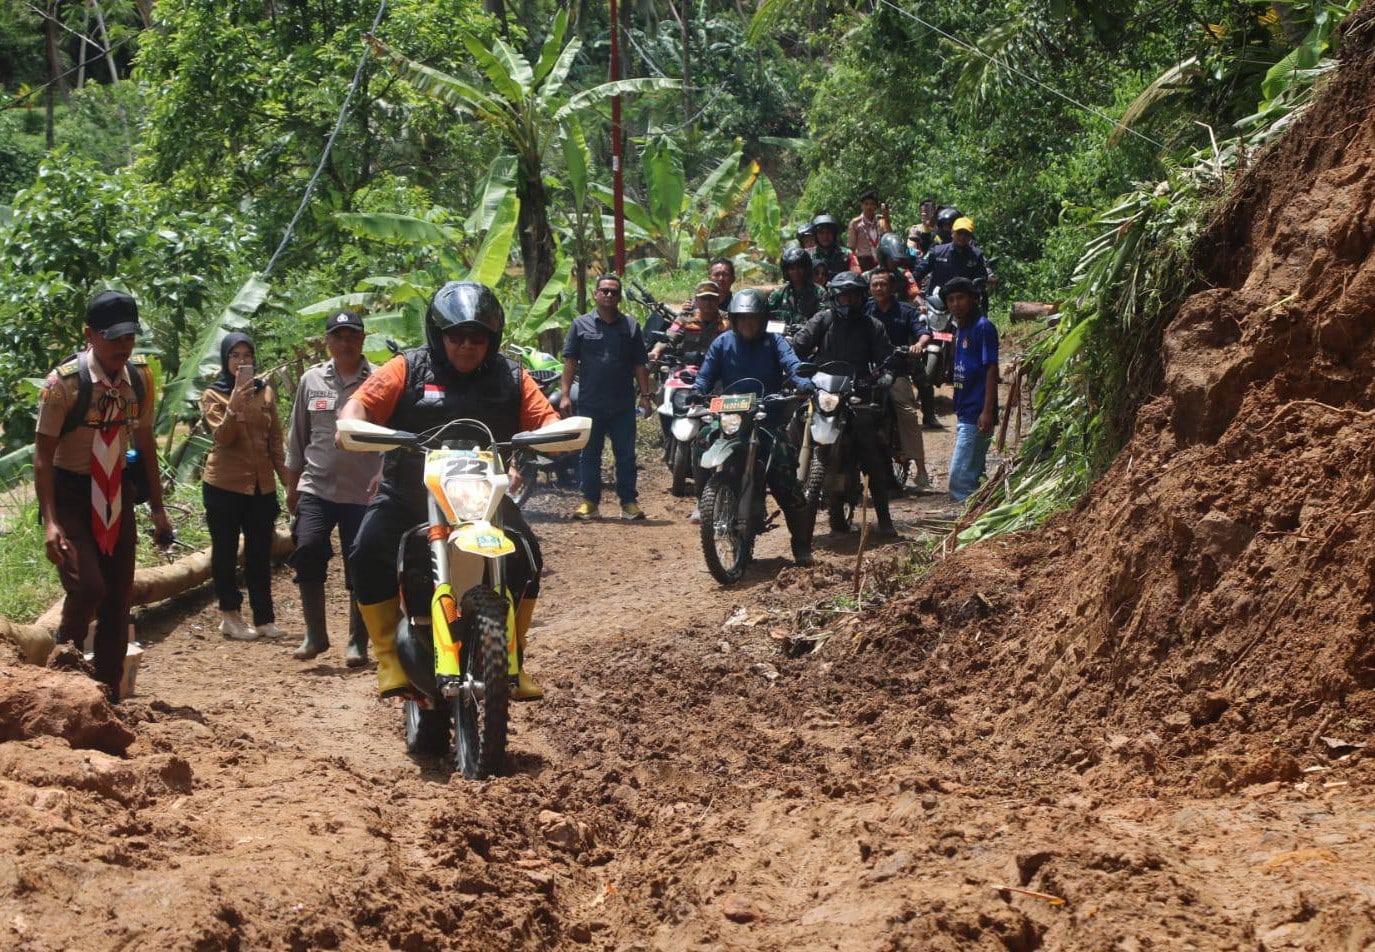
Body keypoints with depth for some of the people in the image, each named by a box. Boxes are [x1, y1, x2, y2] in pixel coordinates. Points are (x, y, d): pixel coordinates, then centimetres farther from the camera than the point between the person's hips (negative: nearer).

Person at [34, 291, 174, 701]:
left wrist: (157, 508, 10)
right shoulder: (64, 383, -18)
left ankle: (109, 695, 18)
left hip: (117, 494, 5)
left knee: (119, 598, 7)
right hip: (71, 495, -5)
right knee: (87, 586, -21)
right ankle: (65, 651, 9)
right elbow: (43, 456, -15)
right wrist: (50, 522, -22)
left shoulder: (140, 379, -1)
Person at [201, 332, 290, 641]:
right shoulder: (213, 395, -2)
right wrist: (234, 405, -29)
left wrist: (286, 476, 8)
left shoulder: (266, 392, 7)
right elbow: (222, 437, -15)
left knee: (260, 554, 5)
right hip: (223, 485, -3)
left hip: (262, 485, 3)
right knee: (225, 552, 4)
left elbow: (275, 439, 11)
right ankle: (230, 615, 12)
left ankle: (264, 619, 9)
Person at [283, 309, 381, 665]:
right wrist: (292, 484, 15)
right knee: (307, 548, -16)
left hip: (363, 491, -2)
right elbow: (297, 436, 15)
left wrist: (383, 473, -18)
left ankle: (358, 642, 16)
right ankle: (315, 633, -2)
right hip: (316, 487, 2)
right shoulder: (311, 380, 9)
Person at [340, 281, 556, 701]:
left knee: (525, 557, -16)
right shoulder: (408, 369, 0)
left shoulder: (511, 378, 6)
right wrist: (351, 425, -31)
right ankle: (390, 657, -12)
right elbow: (361, 402, -8)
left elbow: (547, 422, 0)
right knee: (368, 553, -24)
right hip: (406, 498, -1)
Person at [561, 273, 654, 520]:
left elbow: (639, 364, 9)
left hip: (623, 404, 1)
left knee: (625, 455, 2)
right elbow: (570, 361, 3)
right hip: (590, 403, -1)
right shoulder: (581, 325, 5)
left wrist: (645, 394, 2)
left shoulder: (630, 326, 9)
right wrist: (565, 394, -5)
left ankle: (629, 502, 7)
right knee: (589, 454, 5)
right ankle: (590, 501, 11)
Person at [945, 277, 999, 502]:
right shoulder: (961, 329, 16)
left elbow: (991, 369, -16)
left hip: (977, 417, -9)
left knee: (960, 479, -13)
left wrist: (987, 411, -21)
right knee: (970, 477, 12)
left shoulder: (983, 327, -11)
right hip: (965, 415, 9)